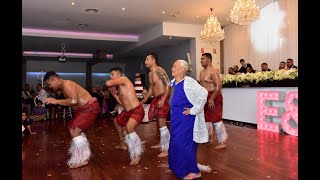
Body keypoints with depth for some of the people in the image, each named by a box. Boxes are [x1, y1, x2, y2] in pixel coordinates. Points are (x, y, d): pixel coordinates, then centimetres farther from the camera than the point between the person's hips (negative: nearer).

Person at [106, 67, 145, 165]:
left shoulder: (124, 79, -10)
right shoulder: (120, 88, 16)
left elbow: (108, 83, -23)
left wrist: (111, 82, 1)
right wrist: (114, 94, 15)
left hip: (137, 110, -11)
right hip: (128, 111, 11)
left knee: (129, 127, -34)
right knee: (117, 121, 30)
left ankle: (137, 155, -20)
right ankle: (123, 144, 48)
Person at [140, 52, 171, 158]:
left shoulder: (159, 71, -13)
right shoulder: (150, 74, 16)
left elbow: (168, 85, -19)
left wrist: (163, 100, -26)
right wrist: (144, 100, 24)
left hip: (163, 99, -9)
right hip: (156, 99, 9)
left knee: (161, 124, -12)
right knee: (159, 124, 16)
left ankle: (166, 149, -5)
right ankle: (162, 144, 31)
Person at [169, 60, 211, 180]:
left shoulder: (188, 82, -19)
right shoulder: (174, 82, 8)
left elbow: (203, 93, -28)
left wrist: (194, 110, -22)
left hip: (186, 119, -9)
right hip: (176, 119, 9)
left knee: (185, 144, -3)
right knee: (176, 143, 16)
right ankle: (179, 167, 35)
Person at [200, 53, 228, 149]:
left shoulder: (213, 71, -16)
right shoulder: (202, 71, 12)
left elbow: (218, 86, -22)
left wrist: (212, 99, -23)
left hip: (214, 97, -9)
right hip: (205, 97, 9)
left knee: (216, 120, -8)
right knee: (206, 118, 18)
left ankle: (223, 142, 2)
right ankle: (209, 137, 35)